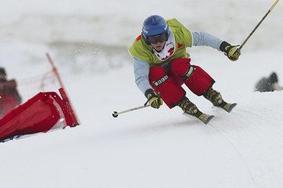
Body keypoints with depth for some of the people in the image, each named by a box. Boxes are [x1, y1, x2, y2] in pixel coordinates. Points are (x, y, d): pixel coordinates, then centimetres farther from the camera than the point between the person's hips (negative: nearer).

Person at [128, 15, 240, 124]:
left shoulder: (176, 34, -24)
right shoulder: (139, 49, -27)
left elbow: (201, 38, -16)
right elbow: (140, 78, -31)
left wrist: (226, 47, -22)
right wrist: (150, 95, -49)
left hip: (179, 74, 1)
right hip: (158, 78, -1)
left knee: (179, 65, -32)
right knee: (156, 73, -33)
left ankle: (217, 99, -27)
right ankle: (186, 106, -34)